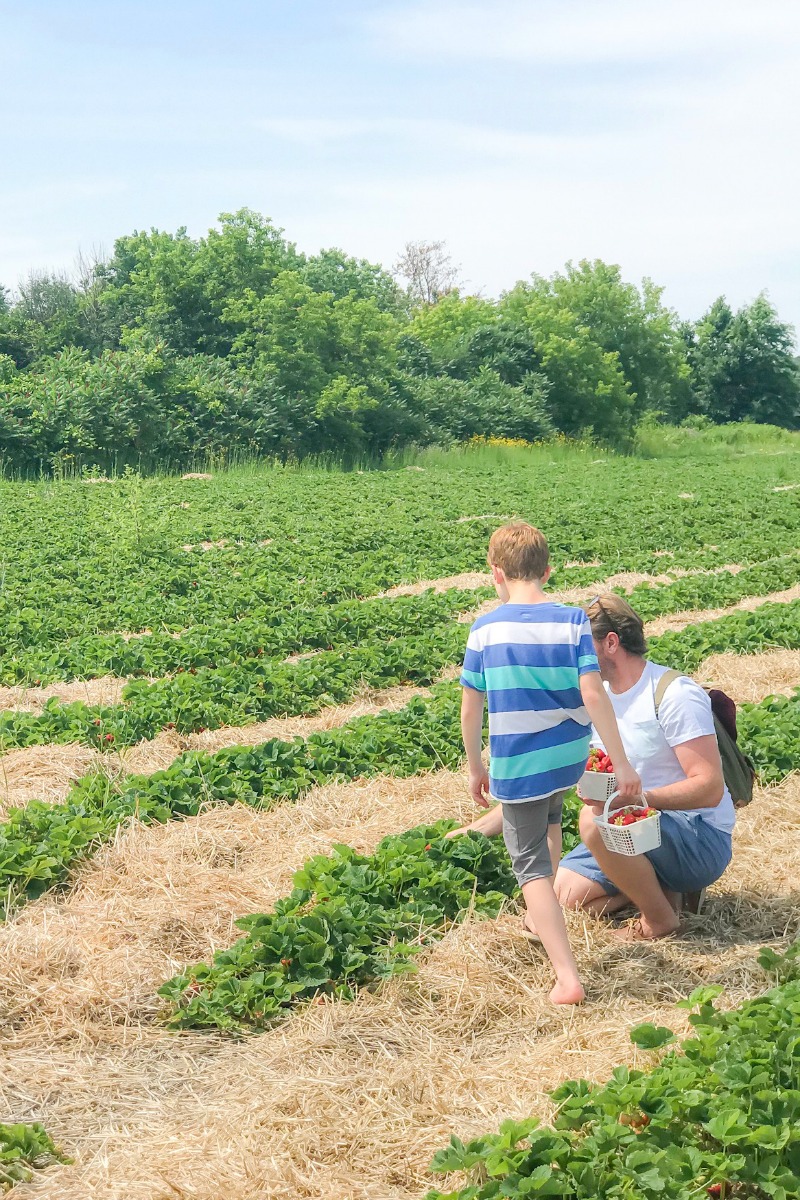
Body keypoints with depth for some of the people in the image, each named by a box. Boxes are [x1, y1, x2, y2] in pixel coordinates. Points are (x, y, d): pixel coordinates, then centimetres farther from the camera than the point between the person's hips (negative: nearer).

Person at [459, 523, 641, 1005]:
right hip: (571, 759, 3)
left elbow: (470, 709, -4)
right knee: (549, 819, 34)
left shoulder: (485, 630, -9)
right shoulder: (573, 621, -8)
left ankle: (568, 978, -5)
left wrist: (476, 768, 9)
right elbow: (594, 695, -15)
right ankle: (542, 919, 49)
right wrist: (622, 764, -10)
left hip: (517, 764, -3)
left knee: (531, 865, 6)